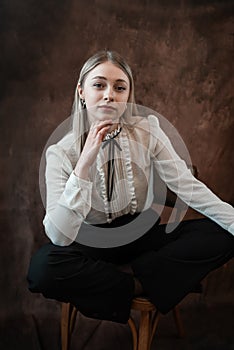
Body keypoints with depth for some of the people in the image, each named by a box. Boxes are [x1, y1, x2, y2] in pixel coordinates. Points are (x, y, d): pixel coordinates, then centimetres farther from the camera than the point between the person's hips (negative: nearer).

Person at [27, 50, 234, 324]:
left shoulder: (147, 131, -7)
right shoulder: (61, 153, -14)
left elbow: (188, 186, -13)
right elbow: (59, 237, -24)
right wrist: (85, 162, -32)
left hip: (143, 235, 3)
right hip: (94, 243, -2)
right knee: (42, 267, -32)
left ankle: (125, 275, -13)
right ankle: (137, 285, -12)